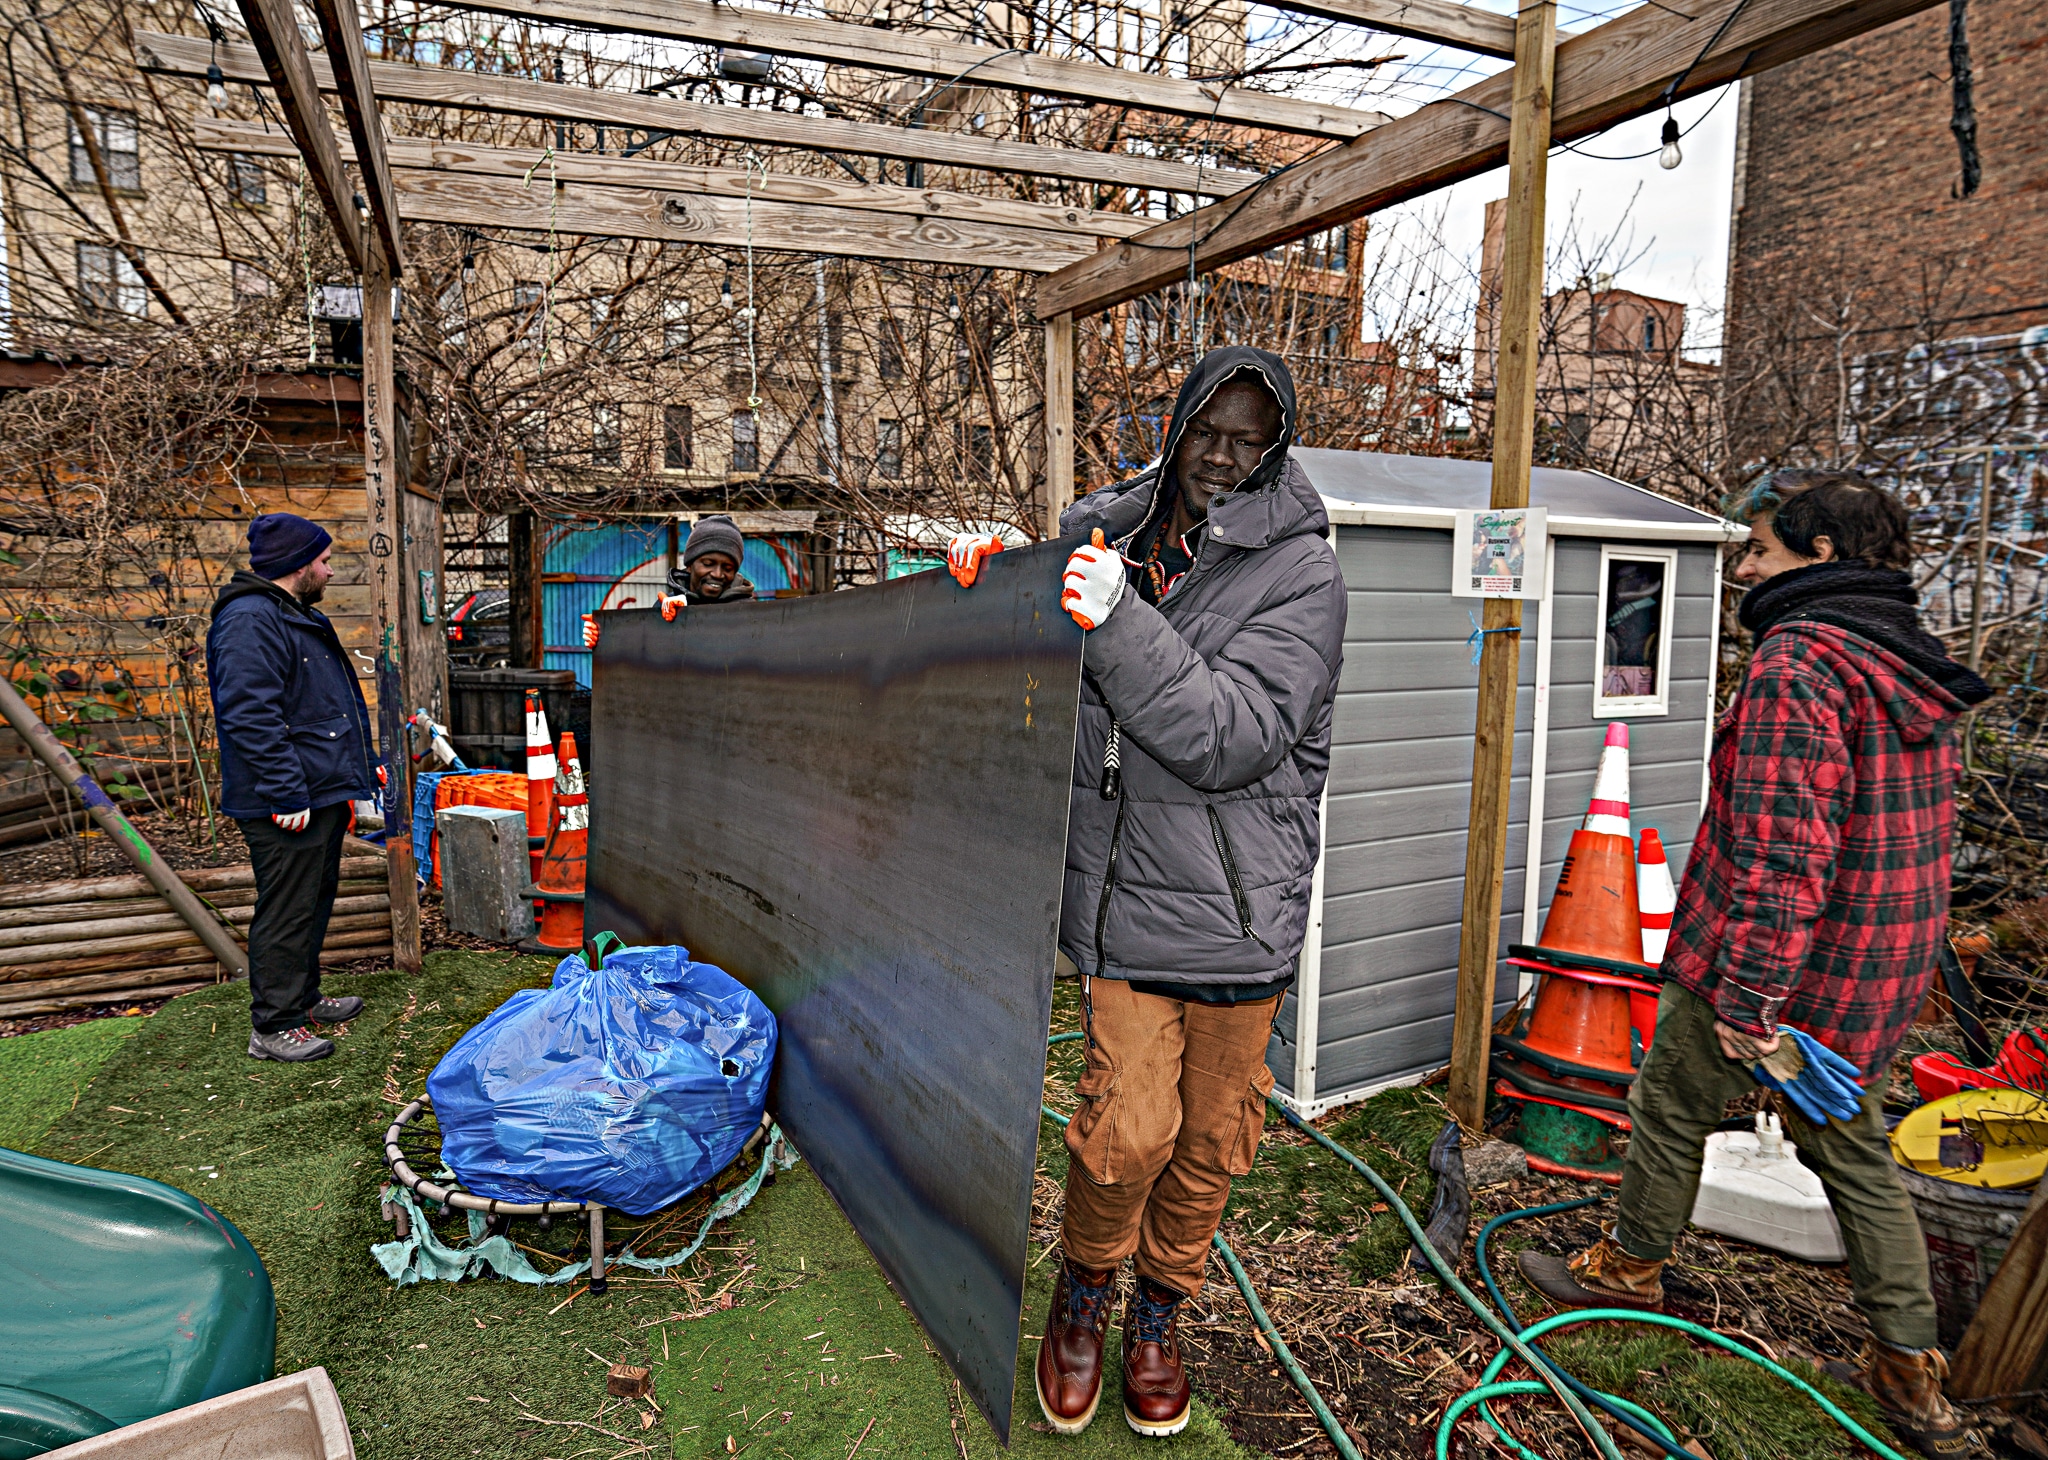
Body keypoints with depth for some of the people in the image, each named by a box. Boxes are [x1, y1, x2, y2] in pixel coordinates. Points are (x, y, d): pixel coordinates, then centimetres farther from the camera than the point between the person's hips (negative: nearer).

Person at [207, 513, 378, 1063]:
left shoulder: (298, 616, 18)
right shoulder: (250, 621, -17)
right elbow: (251, 718, -25)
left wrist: (359, 767, 25)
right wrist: (288, 795, -25)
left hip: (321, 794, 11)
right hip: (288, 806, -11)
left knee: (314, 903, 20)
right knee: (286, 912, -3)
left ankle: (303, 997, 33)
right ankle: (273, 1027, 6)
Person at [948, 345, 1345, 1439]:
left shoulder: (1301, 571, -5)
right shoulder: (1103, 534, 4)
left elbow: (1236, 737, -18)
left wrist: (1118, 621, -28)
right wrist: (989, 583, -3)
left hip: (1238, 902, 0)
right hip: (1124, 891, 1)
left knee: (1209, 1135, 12)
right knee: (1128, 1128, -5)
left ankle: (1159, 1318, 39)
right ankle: (1082, 1293, 27)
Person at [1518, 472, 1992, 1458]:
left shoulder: (1798, 659, -20)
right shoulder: (1913, 664, 10)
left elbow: (1782, 846, -28)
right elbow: (1910, 828, 19)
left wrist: (1749, 995, -25)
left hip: (1777, 965, -8)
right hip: (1879, 970, 9)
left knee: (1669, 1106, 12)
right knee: (1853, 1149, 19)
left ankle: (1632, 1266, 33)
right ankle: (1910, 1375, 28)